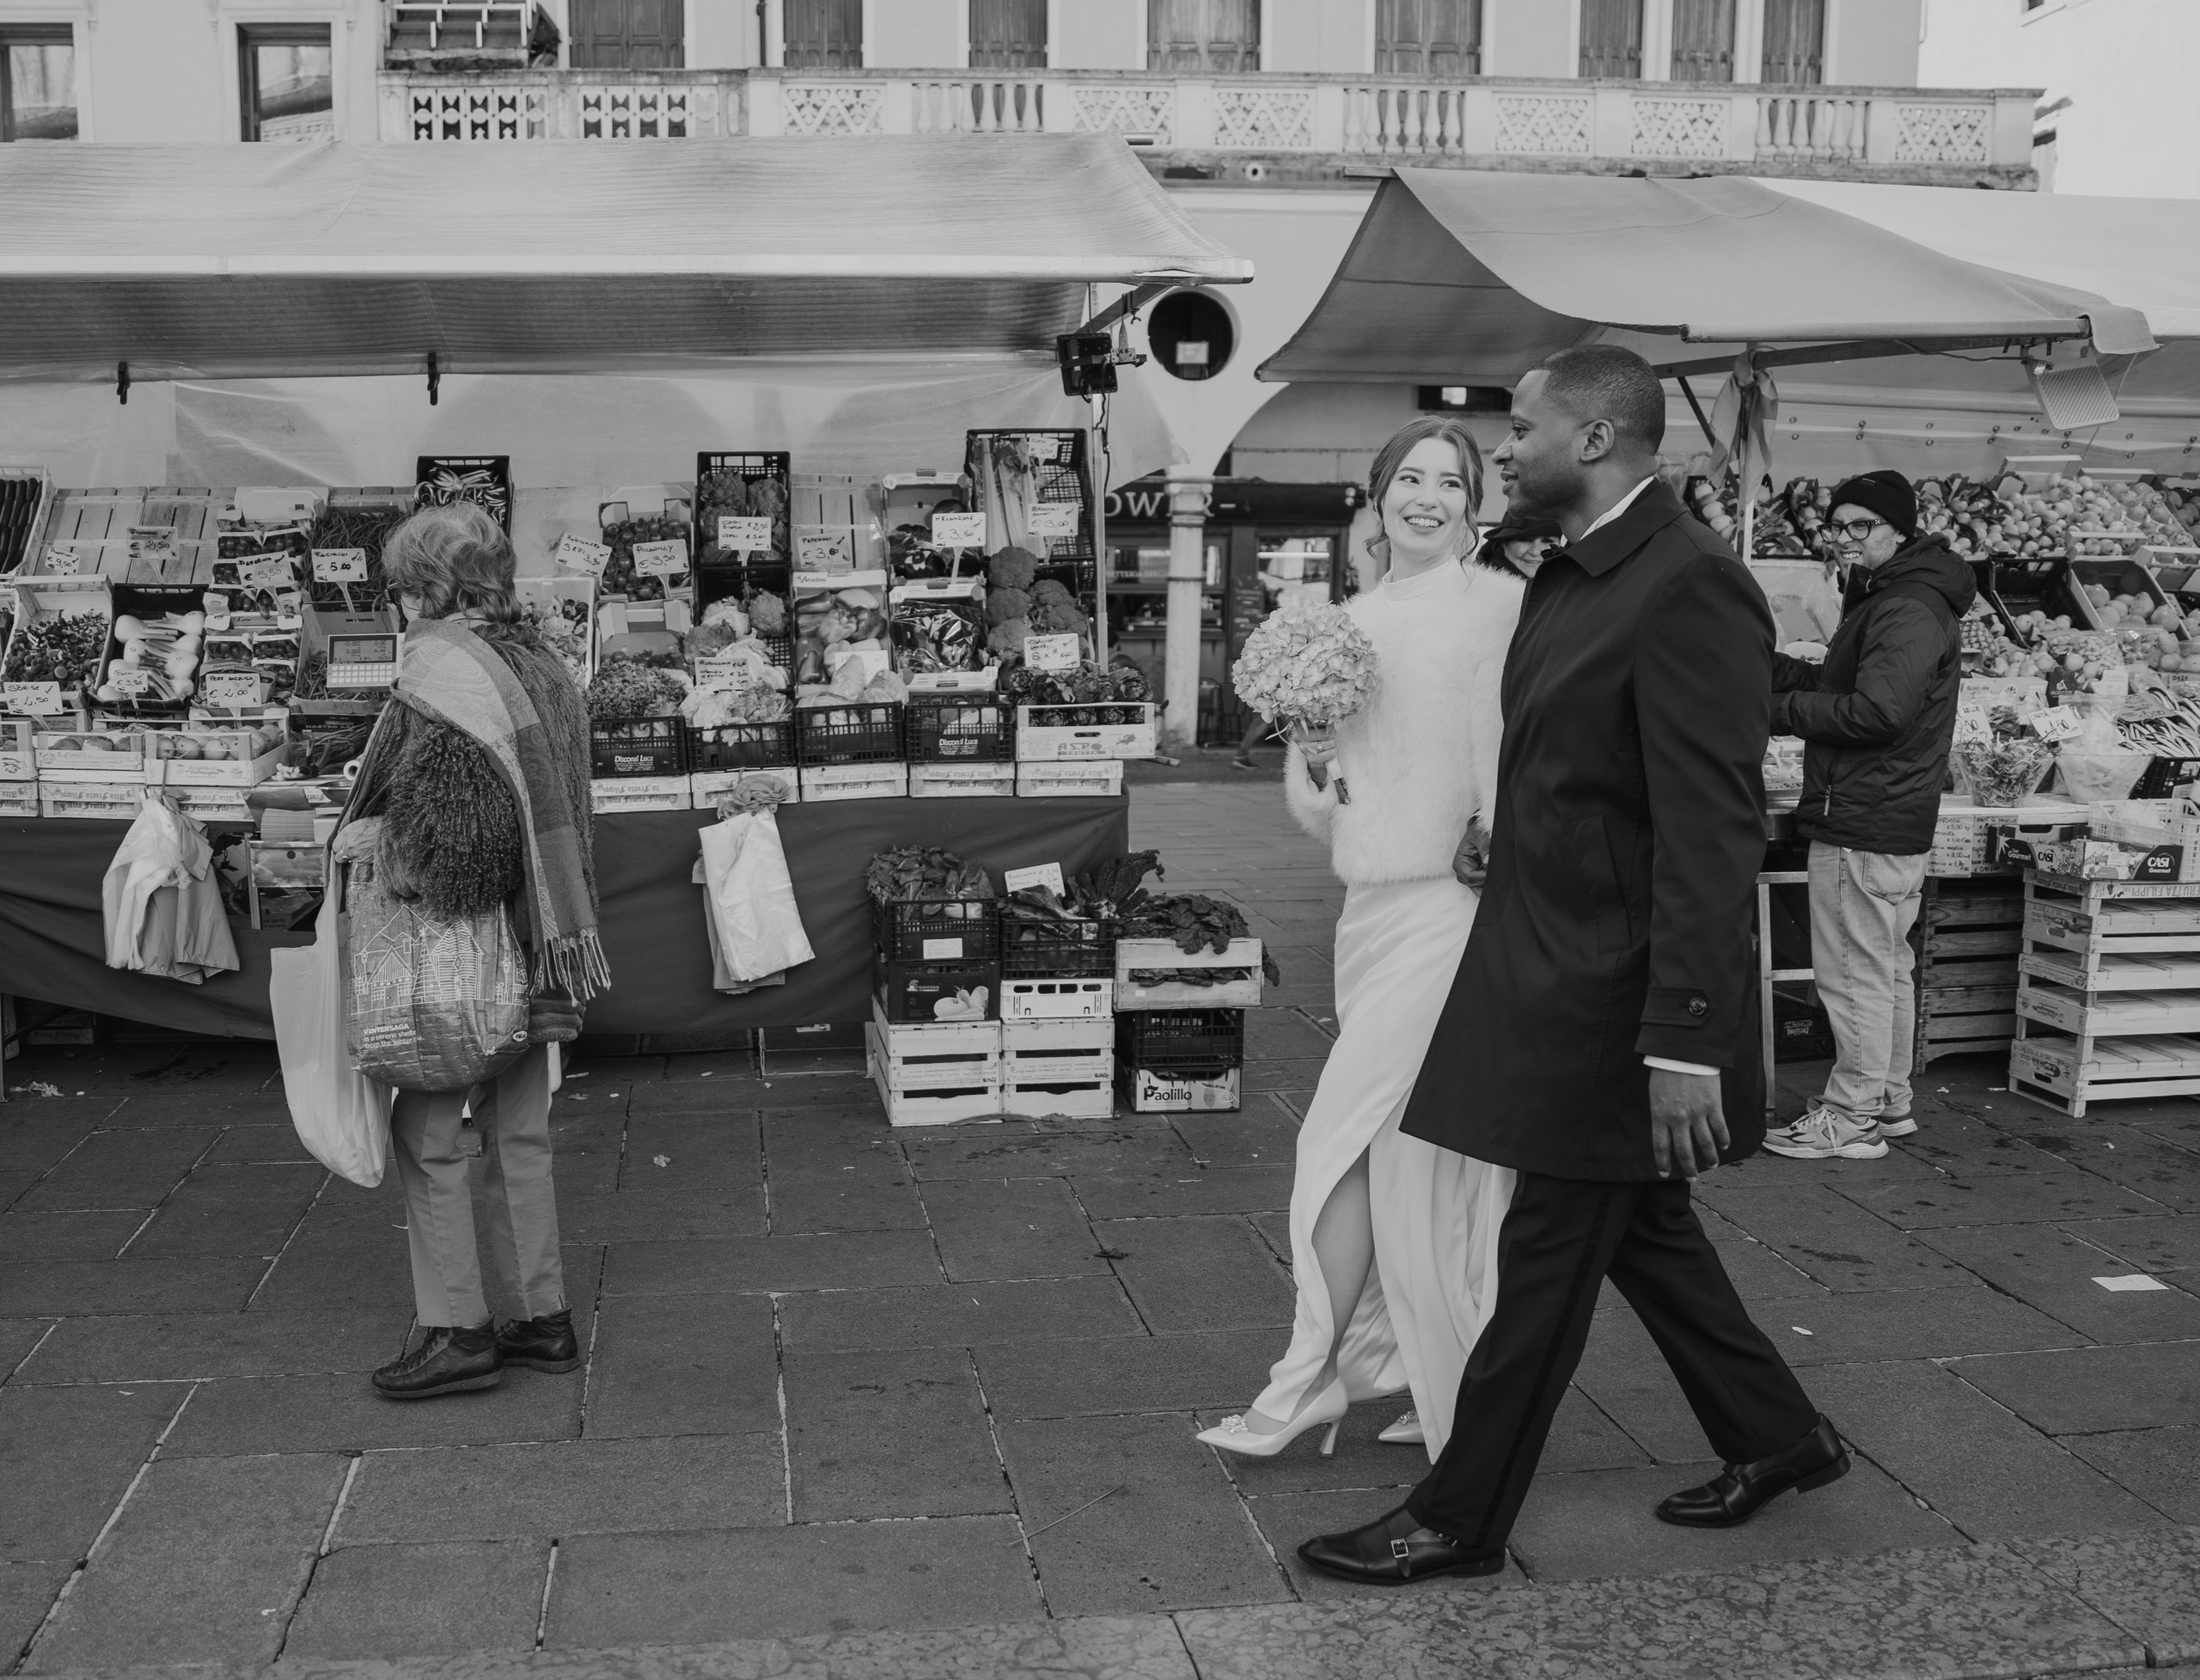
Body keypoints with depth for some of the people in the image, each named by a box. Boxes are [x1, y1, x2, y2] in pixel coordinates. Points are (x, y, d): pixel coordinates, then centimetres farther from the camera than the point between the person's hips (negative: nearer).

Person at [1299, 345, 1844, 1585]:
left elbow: (1710, 832, -23)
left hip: (1610, 991, -10)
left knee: (1547, 1253, 3)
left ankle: (1462, 1521, 17)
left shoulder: (1691, 587, -19)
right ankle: (1778, 1437, 38)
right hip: (1552, 960, 10)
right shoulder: (1570, 576, 10)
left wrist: (1686, 1041, -24)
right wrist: (1515, 839, 7)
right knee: (1641, 1226, 21)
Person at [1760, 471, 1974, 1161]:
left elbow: (1877, 710, -25)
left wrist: (1776, 709, -16)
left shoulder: (1907, 610, -16)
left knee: (1855, 974, -4)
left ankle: (1850, 1118, 3)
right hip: (1897, 820, 11)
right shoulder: (1898, 599, 18)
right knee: (1888, 969, 17)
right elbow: (1840, 684, 18)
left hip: (1860, 827, -11)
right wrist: (1770, 669, 5)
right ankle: (1889, 1102, 28)